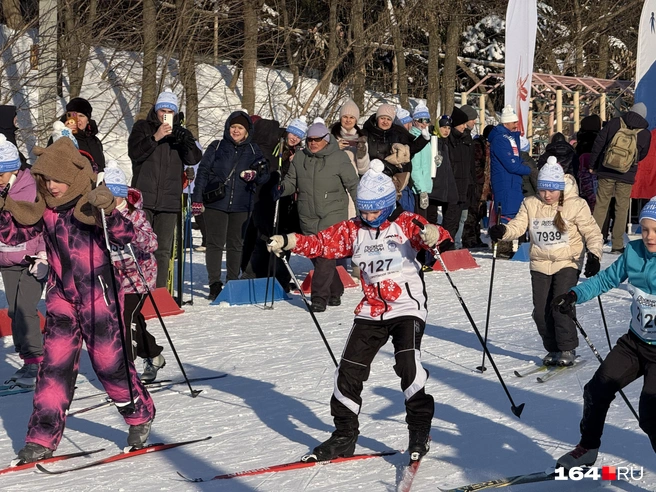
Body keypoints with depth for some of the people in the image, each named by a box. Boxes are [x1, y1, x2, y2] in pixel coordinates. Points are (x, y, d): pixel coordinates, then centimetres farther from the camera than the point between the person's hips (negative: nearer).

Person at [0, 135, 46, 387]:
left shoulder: (34, 190, -15)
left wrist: (43, 257, -12)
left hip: (31, 260, -6)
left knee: (25, 310, -14)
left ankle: (35, 362, -8)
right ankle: (28, 363, 16)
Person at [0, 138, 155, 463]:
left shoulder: (90, 204, -11)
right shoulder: (42, 209, 5)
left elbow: (126, 236, -20)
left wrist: (106, 211, -37)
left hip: (98, 293, -5)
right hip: (61, 296, 5)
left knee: (109, 360, 1)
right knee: (54, 366, 1)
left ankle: (140, 415, 25)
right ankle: (42, 439, 3)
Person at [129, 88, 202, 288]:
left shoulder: (181, 133, 14)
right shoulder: (142, 127, 8)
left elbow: (194, 158, 2)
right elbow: (134, 152, -7)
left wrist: (183, 141, -16)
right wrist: (155, 137, -16)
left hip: (169, 201, 3)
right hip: (144, 198, -2)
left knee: (164, 249, 4)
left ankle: (159, 290, 7)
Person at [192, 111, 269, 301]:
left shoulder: (253, 151, 9)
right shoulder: (216, 147, 4)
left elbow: (264, 176, 10)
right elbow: (203, 172, 1)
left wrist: (256, 174, -14)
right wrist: (197, 199, -6)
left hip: (241, 205, 2)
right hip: (216, 203, -2)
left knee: (236, 244, 9)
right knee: (215, 243, -6)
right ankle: (215, 284, -5)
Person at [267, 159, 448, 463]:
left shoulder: (406, 224, -5)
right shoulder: (354, 230, 8)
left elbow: (435, 235, -21)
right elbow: (322, 242, 2)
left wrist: (432, 235, -46)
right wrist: (288, 242, -14)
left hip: (407, 307, -5)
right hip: (371, 311, 5)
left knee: (408, 364, -21)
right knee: (349, 370, 2)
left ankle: (420, 432, -6)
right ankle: (344, 435, 16)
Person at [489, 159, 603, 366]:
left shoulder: (576, 205, -7)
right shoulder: (530, 205, 2)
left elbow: (591, 231, -7)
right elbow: (518, 226, -5)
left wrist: (594, 254, -21)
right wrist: (502, 231, -26)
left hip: (567, 263, -4)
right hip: (540, 264, 4)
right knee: (541, 310, 2)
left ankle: (567, 349, 1)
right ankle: (553, 349, 20)